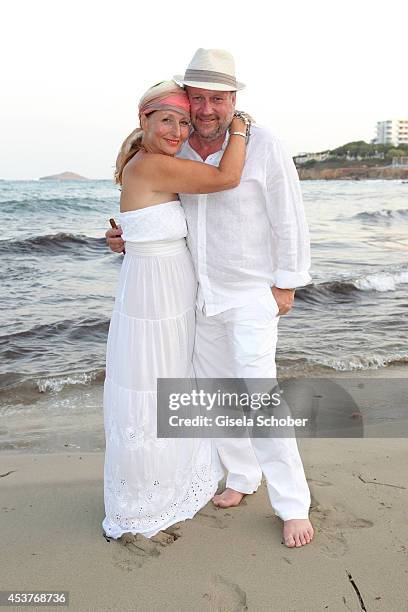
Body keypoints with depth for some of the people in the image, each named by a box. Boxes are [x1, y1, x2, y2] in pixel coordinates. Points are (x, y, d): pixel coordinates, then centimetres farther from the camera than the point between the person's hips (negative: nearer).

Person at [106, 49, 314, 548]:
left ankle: (292, 505, 4)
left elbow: (289, 220, -11)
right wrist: (130, 239, -3)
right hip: (202, 295, 6)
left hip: (252, 295, -6)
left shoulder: (263, 146, -17)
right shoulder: (177, 151, -1)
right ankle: (243, 478, 33)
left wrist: (287, 284, -10)